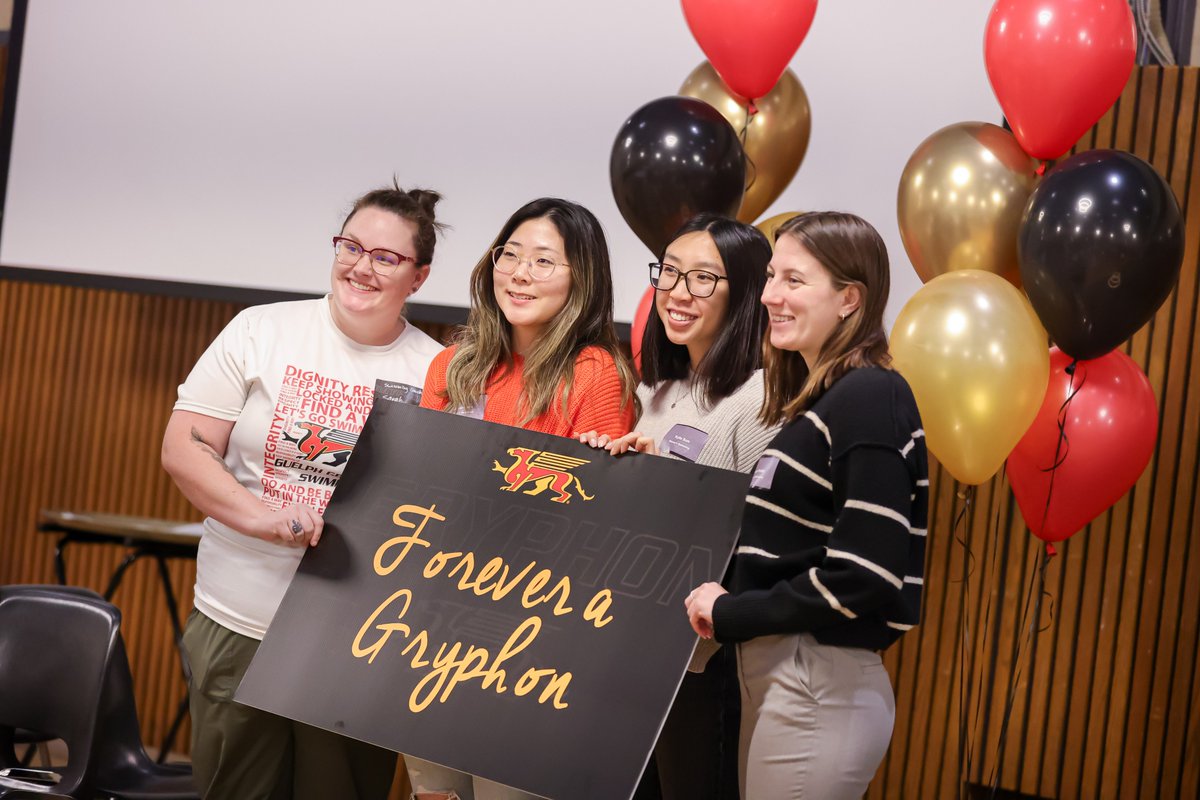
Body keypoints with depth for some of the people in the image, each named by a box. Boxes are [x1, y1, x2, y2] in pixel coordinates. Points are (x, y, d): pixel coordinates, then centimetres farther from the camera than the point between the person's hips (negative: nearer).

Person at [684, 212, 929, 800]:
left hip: (819, 688, -9)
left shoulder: (870, 400, -14)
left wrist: (732, 614, -13)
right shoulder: (816, 399, 14)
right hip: (776, 674, 9)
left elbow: (866, 573, -22)